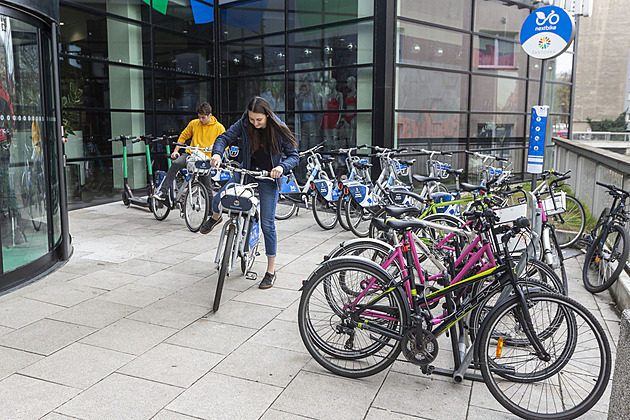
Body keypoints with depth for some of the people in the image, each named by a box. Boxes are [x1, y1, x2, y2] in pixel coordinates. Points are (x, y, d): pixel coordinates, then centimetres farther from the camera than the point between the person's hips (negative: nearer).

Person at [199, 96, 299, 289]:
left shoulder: (279, 129, -16)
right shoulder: (243, 124, -11)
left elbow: (294, 155, -12)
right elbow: (224, 137, -10)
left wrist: (281, 167, -33)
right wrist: (217, 153, -32)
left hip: (269, 177, -3)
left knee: (267, 224, -6)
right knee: (218, 199, -10)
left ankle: (271, 270, 8)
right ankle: (216, 217, 33)